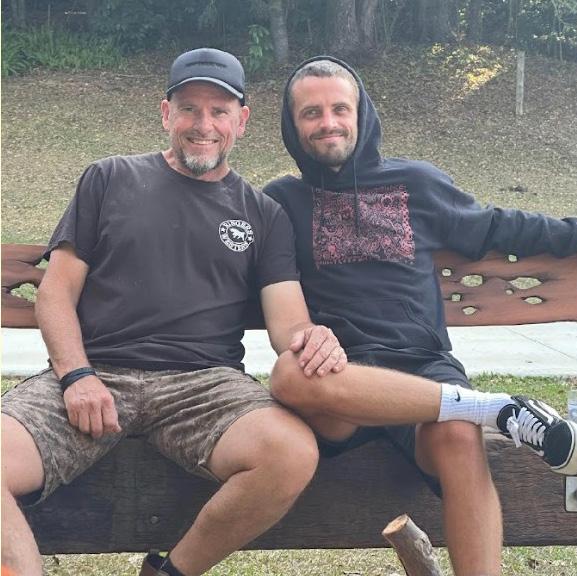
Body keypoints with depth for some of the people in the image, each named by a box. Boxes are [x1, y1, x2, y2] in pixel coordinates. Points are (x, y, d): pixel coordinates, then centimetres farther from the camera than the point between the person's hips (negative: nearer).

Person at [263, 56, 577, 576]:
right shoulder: (282, 200, 15)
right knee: (291, 374, -38)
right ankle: (500, 408, -30)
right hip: (335, 376, -1)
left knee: (458, 438, -34)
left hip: (423, 366, 1)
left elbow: (491, 229, 31)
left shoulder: (416, 182, 19)